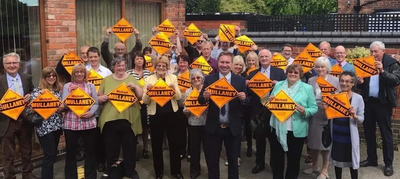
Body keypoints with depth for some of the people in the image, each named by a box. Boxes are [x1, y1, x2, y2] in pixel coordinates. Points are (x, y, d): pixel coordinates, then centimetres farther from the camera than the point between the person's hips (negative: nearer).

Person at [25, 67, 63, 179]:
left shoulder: (59, 90, 9)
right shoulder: (37, 91, -6)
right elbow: (31, 109, -11)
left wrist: (62, 106, -4)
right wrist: (39, 96, -25)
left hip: (57, 126, 6)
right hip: (44, 127, -6)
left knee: (53, 154, 12)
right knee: (50, 155, -7)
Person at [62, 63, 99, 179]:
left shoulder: (91, 86, 9)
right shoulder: (67, 86, 6)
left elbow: (96, 103, 4)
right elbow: (64, 105, -1)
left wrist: (91, 113, -14)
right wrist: (70, 92, -13)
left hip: (88, 123, 1)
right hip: (71, 124, -1)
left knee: (90, 151, 7)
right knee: (70, 152, 7)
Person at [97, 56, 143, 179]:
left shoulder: (132, 79, 7)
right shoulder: (106, 80, 8)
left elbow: (141, 96, 2)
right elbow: (99, 98, 9)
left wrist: (135, 87, -14)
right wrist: (102, 98, -13)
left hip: (128, 119, 0)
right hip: (110, 119, 0)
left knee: (130, 147, 9)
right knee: (111, 148, 9)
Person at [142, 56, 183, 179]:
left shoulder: (173, 77, 3)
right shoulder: (149, 80, 0)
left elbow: (179, 97, 0)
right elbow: (145, 101, -3)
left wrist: (174, 89, -19)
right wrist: (148, 91, -22)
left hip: (171, 114, 1)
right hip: (155, 115, -1)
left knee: (174, 142, 8)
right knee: (156, 144, 9)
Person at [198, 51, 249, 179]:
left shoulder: (240, 80, -2)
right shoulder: (209, 79, -1)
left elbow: (246, 103, -1)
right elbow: (200, 100, -3)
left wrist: (243, 99, -23)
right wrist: (204, 97, -25)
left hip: (233, 128, 0)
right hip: (213, 127, 0)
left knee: (233, 161, 18)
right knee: (212, 161, 14)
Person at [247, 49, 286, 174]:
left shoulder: (279, 72, 2)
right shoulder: (253, 73, 7)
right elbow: (249, 92, 4)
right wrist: (247, 85, -16)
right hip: (258, 109, 2)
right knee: (259, 139, 13)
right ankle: (259, 164, 27)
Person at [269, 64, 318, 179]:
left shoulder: (307, 88, -1)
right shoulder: (278, 85, 8)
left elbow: (314, 108, -2)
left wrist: (304, 111, -22)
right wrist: (270, 101, -8)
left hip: (297, 130, -2)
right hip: (278, 128, 3)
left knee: (294, 160, 11)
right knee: (276, 158, 13)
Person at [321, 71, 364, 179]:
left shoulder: (358, 98, -7)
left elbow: (361, 119, -5)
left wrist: (354, 115, -25)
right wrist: (325, 109, -13)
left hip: (350, 136, -3)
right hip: (336, 135, 3)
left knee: (352, 162, 5)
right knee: (337, 161, 16)